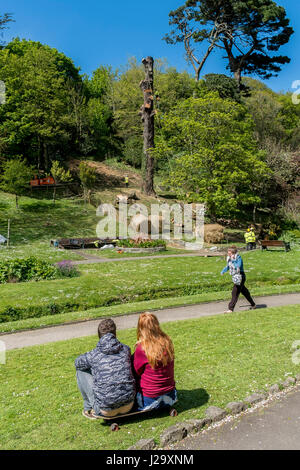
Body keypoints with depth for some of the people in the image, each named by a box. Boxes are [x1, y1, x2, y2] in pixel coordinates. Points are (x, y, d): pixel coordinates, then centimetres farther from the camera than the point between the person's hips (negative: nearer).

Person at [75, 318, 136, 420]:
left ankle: (89, 409, 23)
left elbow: (77, 363, 15)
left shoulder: (94, 354, -7)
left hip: (106, 411, -3)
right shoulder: (126, 349, 1)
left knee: (80, 371, 12)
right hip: (128, 405, 3)